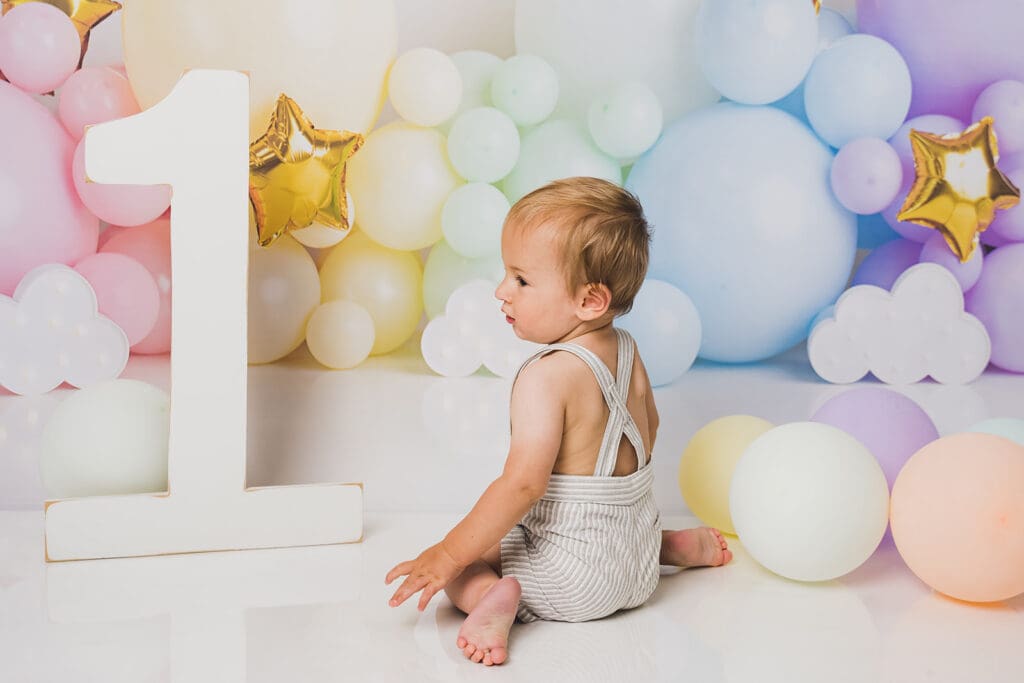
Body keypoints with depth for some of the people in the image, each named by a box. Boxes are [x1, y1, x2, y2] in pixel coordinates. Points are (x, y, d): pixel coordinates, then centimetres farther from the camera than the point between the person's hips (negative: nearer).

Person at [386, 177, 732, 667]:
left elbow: (524, 484, -30)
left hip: (574, 571, -8)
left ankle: (494, 596, -27)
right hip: (639, 558, 8)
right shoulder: (627, 352, 0)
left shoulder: (546, 377, -26)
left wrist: (449, 554, -23)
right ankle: (678, 546, 24)